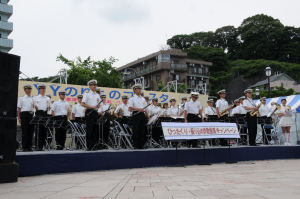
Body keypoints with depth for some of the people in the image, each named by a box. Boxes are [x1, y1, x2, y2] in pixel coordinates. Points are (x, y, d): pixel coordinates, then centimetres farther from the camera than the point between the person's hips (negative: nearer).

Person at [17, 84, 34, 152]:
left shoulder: (33, 99, 15)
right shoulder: (21, 98, 7)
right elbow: (19, 108, 3)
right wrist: (19, 117, -5)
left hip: (31, 114, 3)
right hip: (24, 114, -3)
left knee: (31, 131, 3)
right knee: (24, 131, -4)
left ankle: (29, 146, 9)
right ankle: (24, 147, 1)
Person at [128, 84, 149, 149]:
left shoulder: (143, 99, 20)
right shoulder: (132, 98, 3)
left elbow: (145, 108, 19)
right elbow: (130, 108, -8)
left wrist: (147, 115, 9)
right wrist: (138, 109, -18)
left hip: (142, 115, 5)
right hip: (136, 115, -5)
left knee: (143, 130, 4)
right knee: (136, 130, -6)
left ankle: (141, 145, 11)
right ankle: (136, 145, 1)